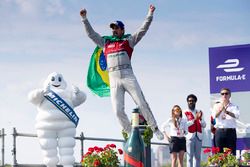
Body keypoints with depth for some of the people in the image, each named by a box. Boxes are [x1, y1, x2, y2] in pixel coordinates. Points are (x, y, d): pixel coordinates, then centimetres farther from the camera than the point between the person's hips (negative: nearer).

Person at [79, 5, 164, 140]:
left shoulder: (128, 40, 11)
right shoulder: (105, 42, 20)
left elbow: (143, 30, 6)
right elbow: (91, 34, 25)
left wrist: (150, 14, 0)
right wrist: (84, 19, 20)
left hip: (128, 76, -2)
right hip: (113, 79, 3)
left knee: (142, 104, -4)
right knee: (118, 110, -5)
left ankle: (155, 129, 4)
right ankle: (130, 134, 5)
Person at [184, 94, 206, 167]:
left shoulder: (199, 112, 15)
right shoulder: (185, 112, 1)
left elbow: (204, 125, 11)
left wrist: (200, 118, -7)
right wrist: (194, 119, -20)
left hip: (199, 136, 5)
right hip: (190, 136, -5)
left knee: (197, 156, 3)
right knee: (190, 156, -6)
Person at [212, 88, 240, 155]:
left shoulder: (234, 106, 7)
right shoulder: (217, 106, 12)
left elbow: (237, 115, -13)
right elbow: (214, 115, -7)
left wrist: (227, 112, -29)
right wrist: (221, 107, -23)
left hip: (231, 131, -1)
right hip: (220, 131, 1)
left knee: (232, 153, -2)